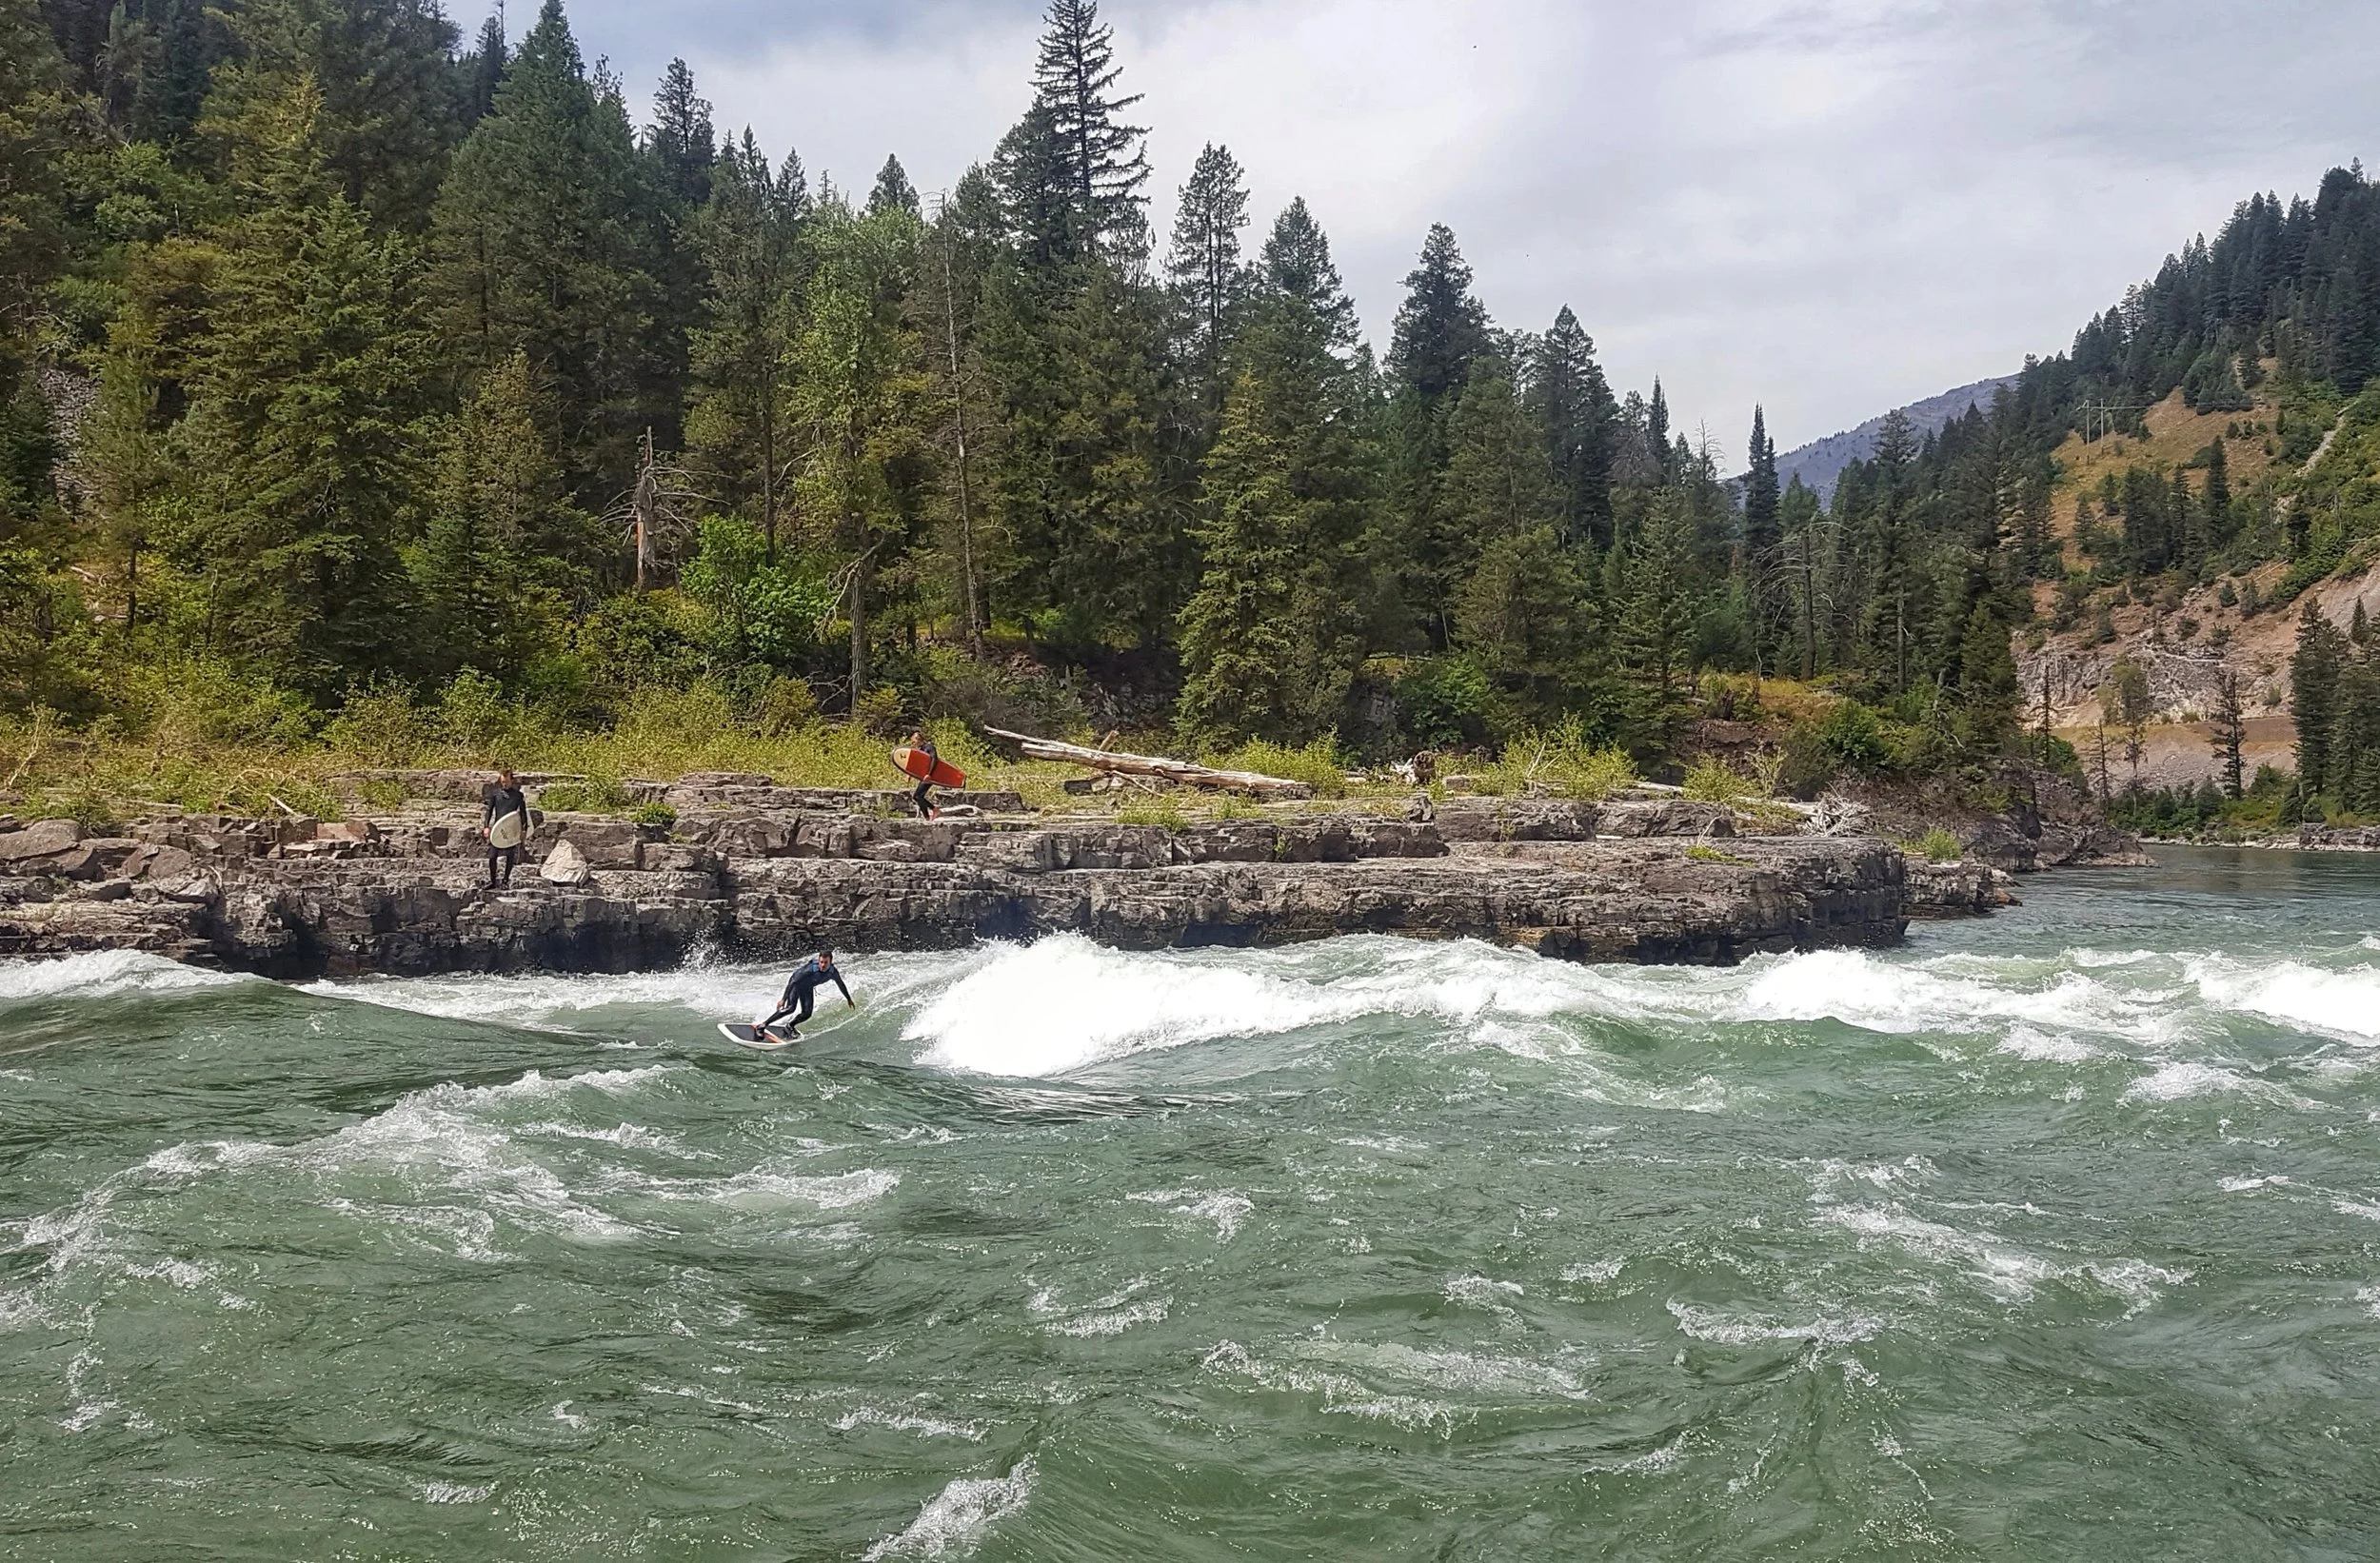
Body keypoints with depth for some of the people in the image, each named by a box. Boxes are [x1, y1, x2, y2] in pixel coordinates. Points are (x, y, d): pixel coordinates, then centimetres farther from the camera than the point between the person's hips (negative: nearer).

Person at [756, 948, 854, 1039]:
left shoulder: (833, 972, -22)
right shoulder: (811, 968, -38)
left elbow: (841, 985, -2)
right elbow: (793, 981, -34)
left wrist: (849, 999, 12)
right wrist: (784, 999, -37)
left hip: (807, 989, 5)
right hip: (795, 985, -5)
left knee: (807, 1014, -7)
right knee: (791, 1008, -24)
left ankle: (790, 1027, 21)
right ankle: (763, 1025, -22)